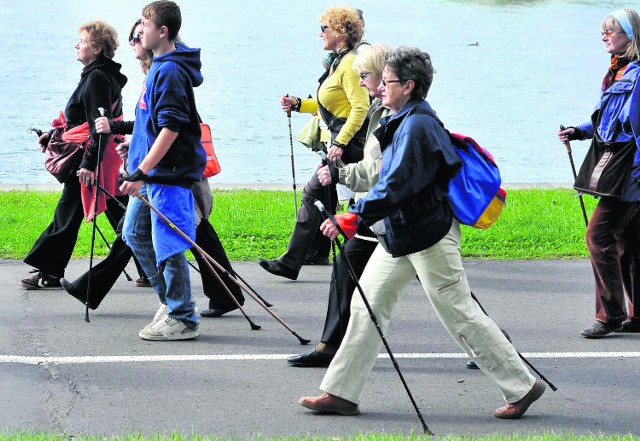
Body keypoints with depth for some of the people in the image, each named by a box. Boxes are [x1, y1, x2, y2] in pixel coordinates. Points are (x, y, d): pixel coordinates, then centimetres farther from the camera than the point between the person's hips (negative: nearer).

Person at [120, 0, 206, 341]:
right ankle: (171, 299, 25)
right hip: (150, 173, 10)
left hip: (168, 174, -10)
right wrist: (138, 170, 24)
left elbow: (171, 128, -23)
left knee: (168, 245, -5)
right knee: (135, 234, 16)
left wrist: (141, 172, -24)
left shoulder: (171, 71, -17)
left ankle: (181, 319, 3)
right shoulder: (159, 66, 13)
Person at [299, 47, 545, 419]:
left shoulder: (417, 126, -20)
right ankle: (341, 393, 8)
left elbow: (396, 186, -28)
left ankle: (522, 386, 8)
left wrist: (353, 218, -29)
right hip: (400, 235, 10)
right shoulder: (404, 122, 11)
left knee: (460, 314, -3)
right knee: (368, 303, 6)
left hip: (429, 236, -10)